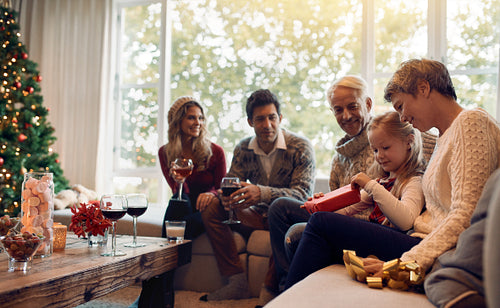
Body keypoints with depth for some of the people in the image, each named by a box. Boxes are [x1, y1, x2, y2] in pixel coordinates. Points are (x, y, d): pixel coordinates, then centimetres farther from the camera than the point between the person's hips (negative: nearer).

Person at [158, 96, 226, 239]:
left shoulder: (215, 152, -5)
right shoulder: (165, 152, 1)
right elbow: (176, 189, -3)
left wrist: (212, 195, -28)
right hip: (181, 210, 2)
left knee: (187, 223, -35)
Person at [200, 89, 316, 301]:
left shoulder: (300, 147, -13)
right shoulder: (243, 149, 3)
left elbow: (302, 194, -23)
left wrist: (261, 193, -40)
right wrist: (225, 197, -29)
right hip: (258, 216, 5)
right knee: (211, 210, -13)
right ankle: (237, 281, -16)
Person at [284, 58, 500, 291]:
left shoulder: (471, 122, -11)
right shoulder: (445, 135, 20)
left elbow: (465, 216, -20)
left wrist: (407, 263, -25)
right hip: (424, 244, 9)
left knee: (320, 224, -12)